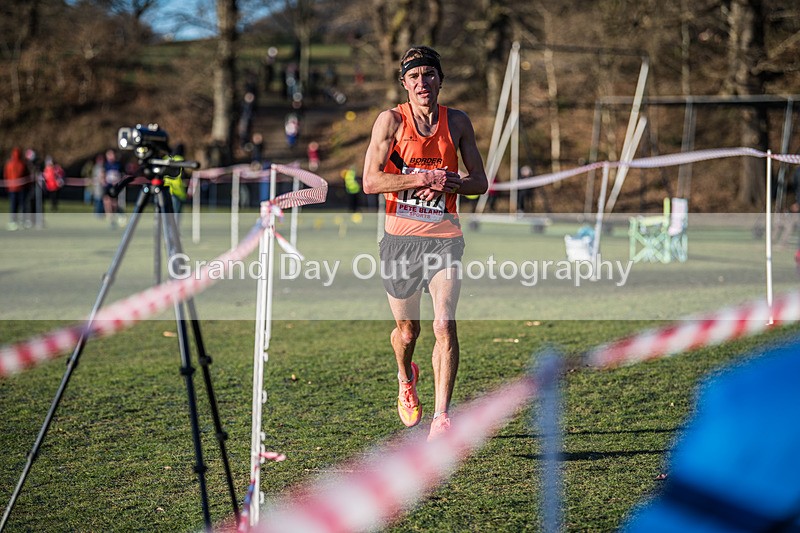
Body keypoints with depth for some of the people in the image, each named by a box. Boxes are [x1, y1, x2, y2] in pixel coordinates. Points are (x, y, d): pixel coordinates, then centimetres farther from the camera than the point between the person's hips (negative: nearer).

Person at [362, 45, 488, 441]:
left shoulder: (457, 122, 4)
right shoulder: (391, 120, -3)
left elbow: (479, 181, 9)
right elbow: (370, 181, -10)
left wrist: (447, 183, -12)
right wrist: (423, 178, -19)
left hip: (444, 235, 1)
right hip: (400, 236, 0)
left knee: (445, 325, -15)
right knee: (407, 329, 13)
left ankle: (441, 417, -10)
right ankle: (406, 378, 47)